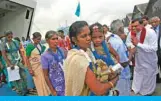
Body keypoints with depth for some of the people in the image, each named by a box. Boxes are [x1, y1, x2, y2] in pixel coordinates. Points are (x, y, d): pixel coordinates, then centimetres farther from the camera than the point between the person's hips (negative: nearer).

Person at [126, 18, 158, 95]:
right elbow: (128, 43, 3)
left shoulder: (150, 32, -29)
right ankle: (136, 89, 46)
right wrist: (132, 46, -21)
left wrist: (138, 44, -37)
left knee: (148, 77, 16)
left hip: (149, 61, -4)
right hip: (138, 60, 5)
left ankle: (148, 92, 41)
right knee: (137, 74, 23)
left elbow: (154, 48, -33)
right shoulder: (131, 33, -12)